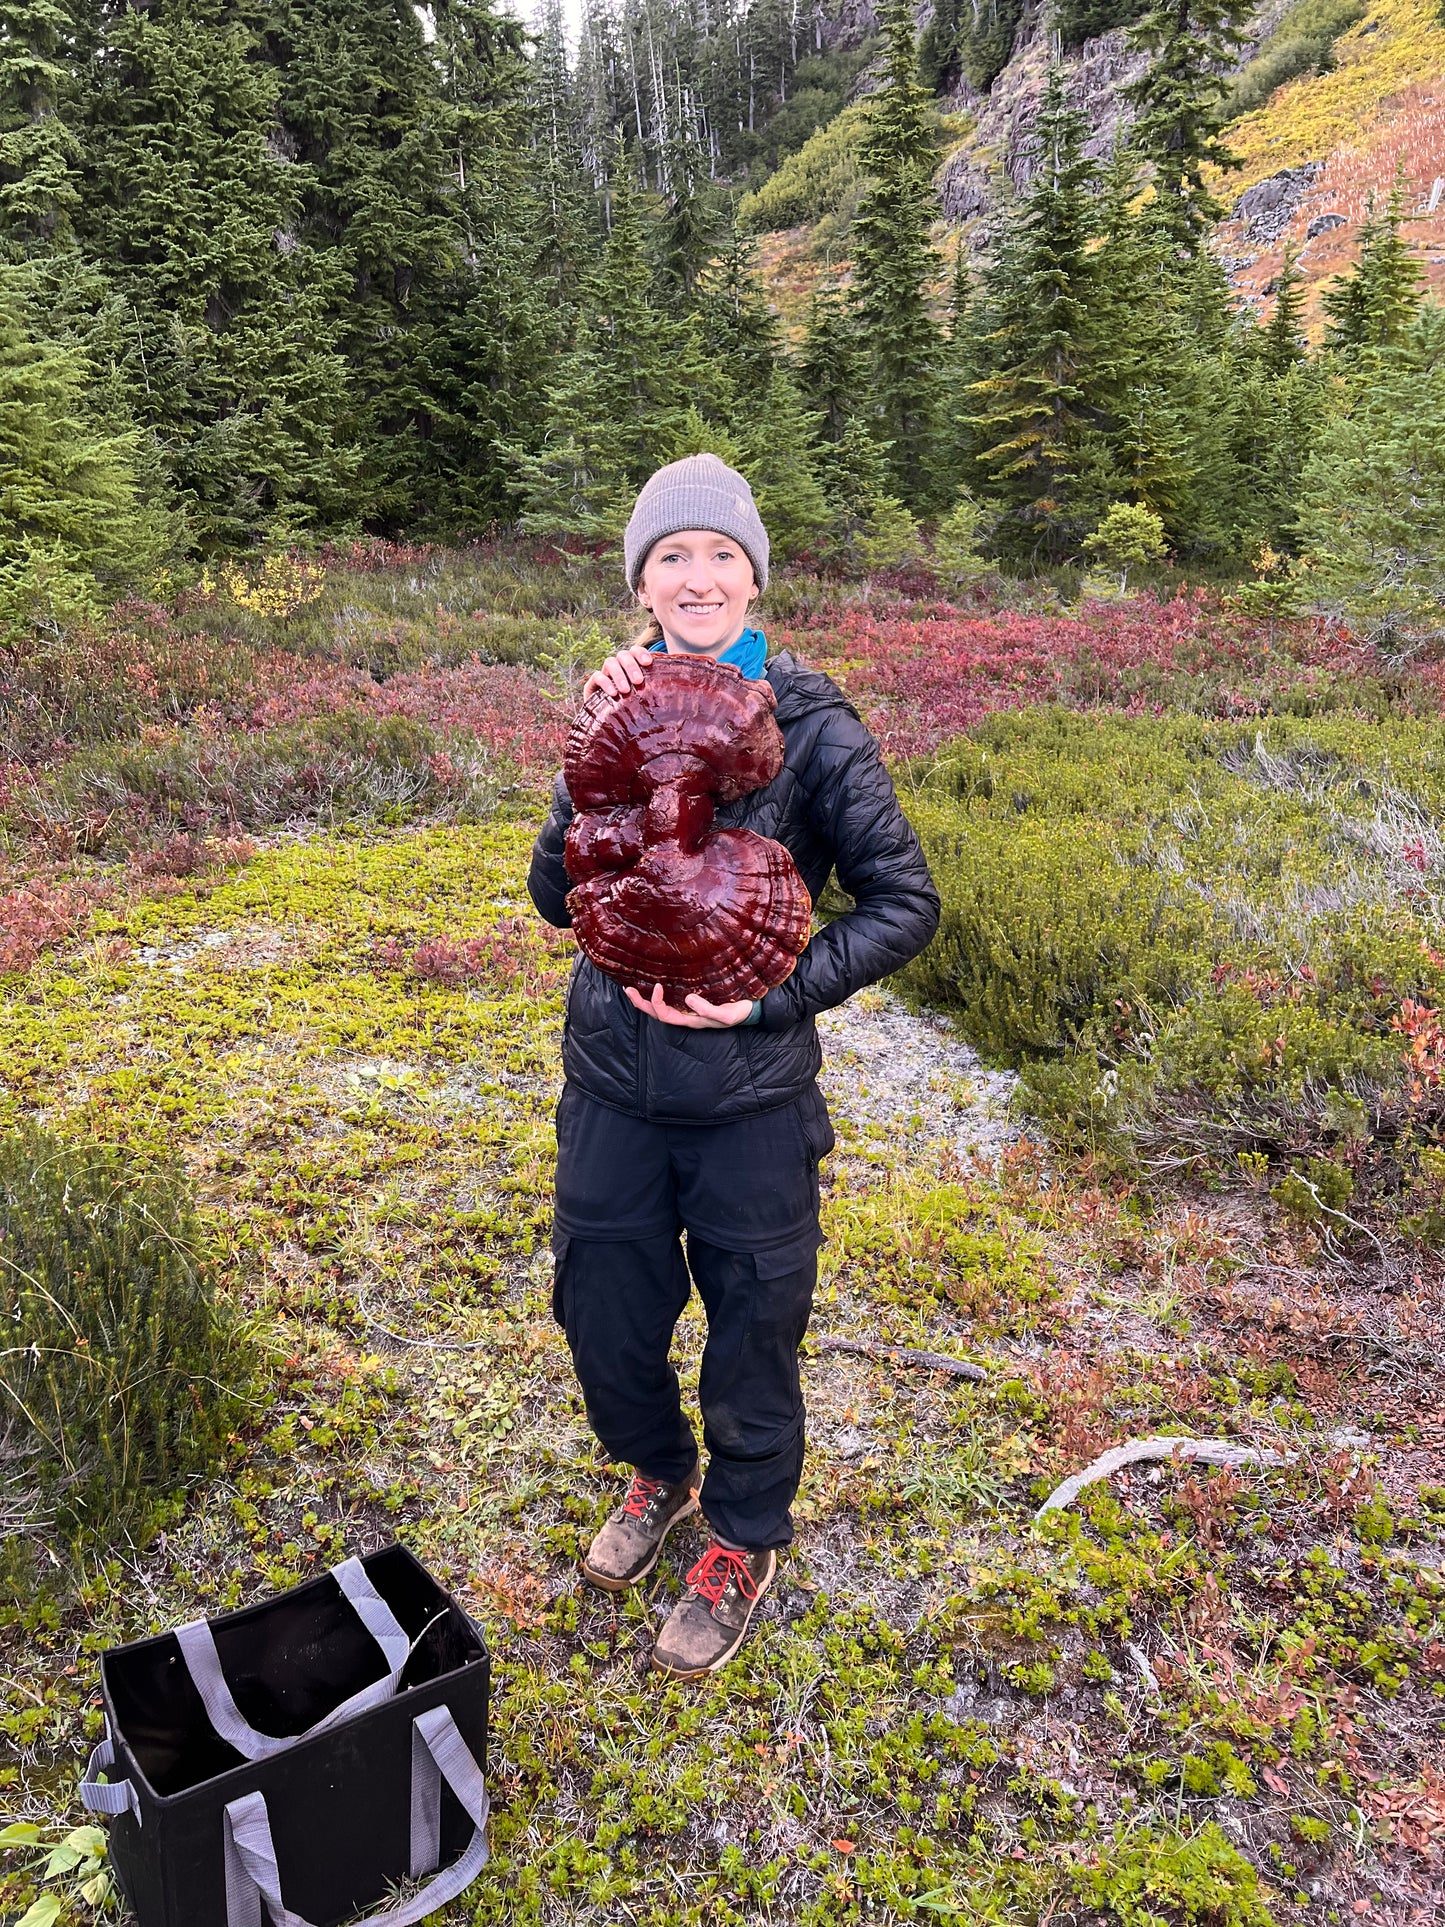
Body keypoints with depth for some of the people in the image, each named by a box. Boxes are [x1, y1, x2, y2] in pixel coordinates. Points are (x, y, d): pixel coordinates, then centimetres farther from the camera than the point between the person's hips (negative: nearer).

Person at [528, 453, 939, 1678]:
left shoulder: (810, 724, -12)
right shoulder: (623, 706, 0)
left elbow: (904, 901, -10)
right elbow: (556, 896, -5)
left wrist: (772, 995, -20)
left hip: (749, 1092, -3)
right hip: (613, 1080, 4)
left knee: (752, 1328, 15)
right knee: (602, 1312, 19)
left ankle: (745, 1540, 43)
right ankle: (659, 1473, 52)